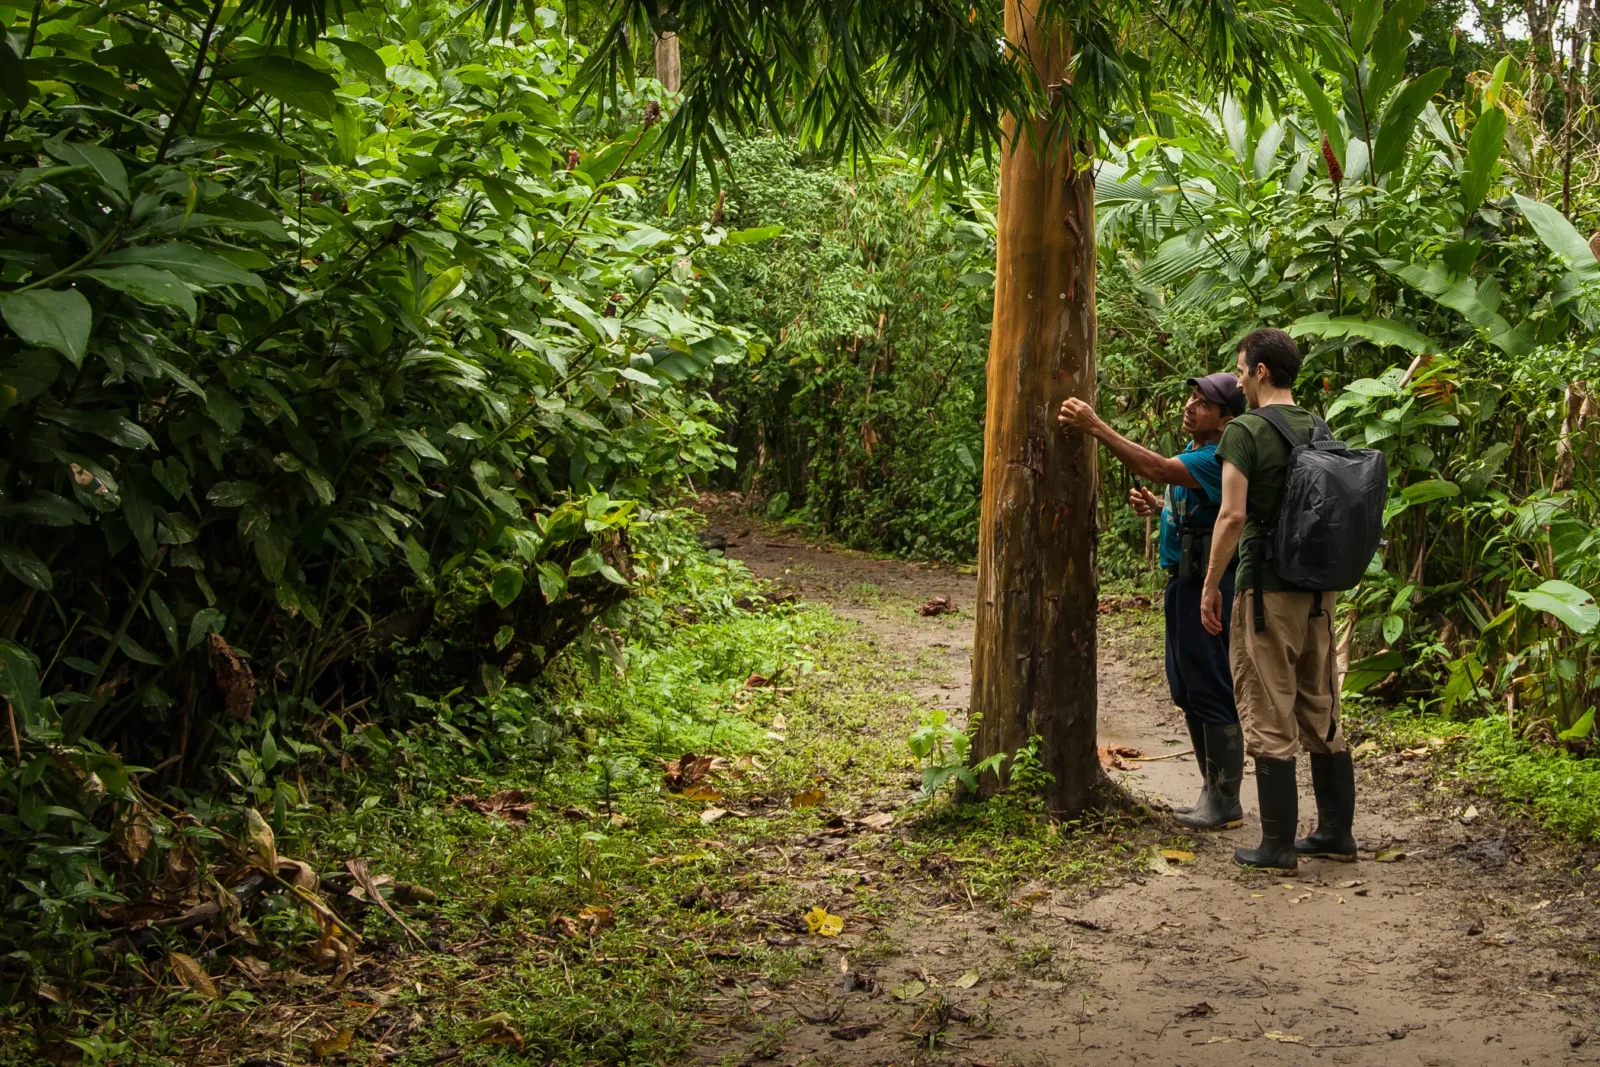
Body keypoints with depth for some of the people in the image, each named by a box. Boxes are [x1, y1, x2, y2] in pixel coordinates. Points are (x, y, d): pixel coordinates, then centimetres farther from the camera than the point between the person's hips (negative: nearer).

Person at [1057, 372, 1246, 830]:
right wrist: (1155, 507, 6)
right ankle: (1212, 791, 24)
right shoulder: (1193, 451, 14)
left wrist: (1097, 428, -31)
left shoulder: (1220, 460, -18)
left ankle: (1226, 802, 3)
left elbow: (1158, 469, -31)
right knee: (1188, 691, 15)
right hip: (1183, 580, 11)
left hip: (1206, 586, -11)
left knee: (1211, 693, -5)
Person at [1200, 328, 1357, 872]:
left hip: (1268, 589, -7)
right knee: (1321, 711, 15)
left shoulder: (1246, 431, -11)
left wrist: (1211, 584, -9)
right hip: (1319, 588, 7)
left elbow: (1232, 515, -17)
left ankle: (1277, 845, 1)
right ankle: (1336, 832, 21)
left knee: (1270, 717, -2)